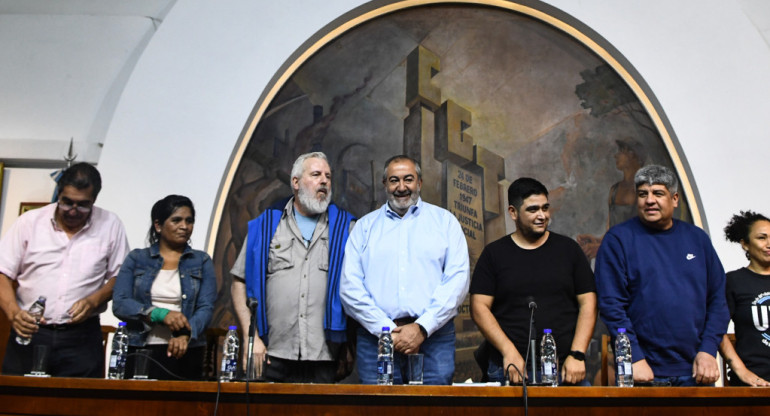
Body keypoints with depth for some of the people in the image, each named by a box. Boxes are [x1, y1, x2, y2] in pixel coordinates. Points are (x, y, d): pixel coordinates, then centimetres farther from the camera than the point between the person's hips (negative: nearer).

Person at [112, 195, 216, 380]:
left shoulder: (202, 262, 9)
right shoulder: (136, 258, 10)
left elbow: (206, 308, -2)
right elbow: (119, 304, -1)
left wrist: (186, 335, -21)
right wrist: (160, 314, -16)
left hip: (185, 355, 0)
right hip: (140, 353, 0)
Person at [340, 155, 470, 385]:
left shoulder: (444, 220, 11)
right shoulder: (365, 226, 14)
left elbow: (458, 278, 0)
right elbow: (350, 286, 4)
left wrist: (422, 328, -10)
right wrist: (387, 329, -7)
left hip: (434, 336, -1)